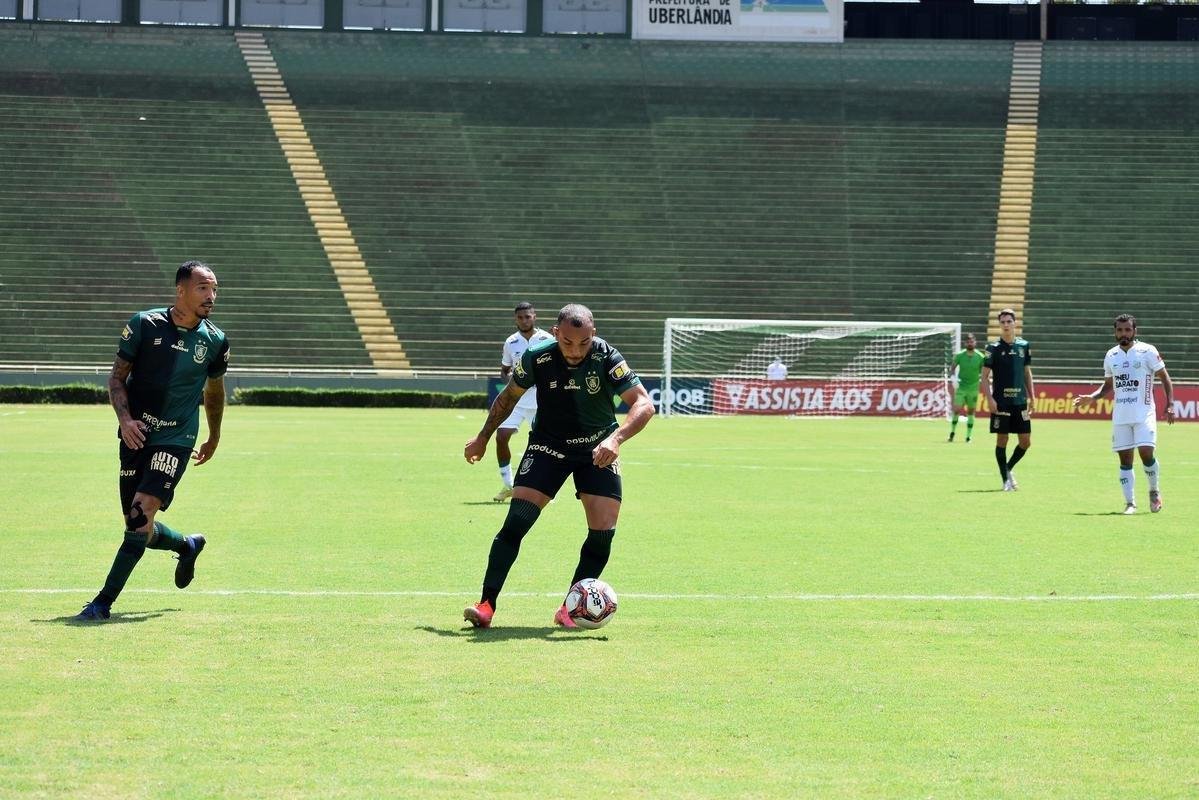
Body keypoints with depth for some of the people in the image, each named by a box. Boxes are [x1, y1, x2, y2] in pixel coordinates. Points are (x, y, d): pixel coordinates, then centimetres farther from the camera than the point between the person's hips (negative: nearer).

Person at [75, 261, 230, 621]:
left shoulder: (215, 341, 1)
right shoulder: (144, 324, -4)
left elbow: (214, 391, 19)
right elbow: (116, 377, 2)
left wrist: (214, 438, 29)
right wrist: (124, 419, -14)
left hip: (176, 440, -1)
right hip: (136, 437, 1)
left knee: (141, 516, -18)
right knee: (136, 525, 5)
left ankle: (104, 601, -12)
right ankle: (187, 545, 38)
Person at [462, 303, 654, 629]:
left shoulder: (607, 358, -22)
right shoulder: (536, 358, -17)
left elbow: (644, 403, -28)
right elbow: (509, 395, 3)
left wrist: (616, 438, -45)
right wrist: (483, 438, 11)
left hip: (598, 450, 0)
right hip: (548, 444, 0)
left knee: (603, 532, -10)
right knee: (517, 520, -15)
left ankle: (571, 609, 6)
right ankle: (486, 606, -12)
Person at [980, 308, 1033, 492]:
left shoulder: (1024, 345, 8)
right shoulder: (994, 347, -3)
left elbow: (1027, 373, 16)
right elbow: (984, 376, -3)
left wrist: (1032, 398, 11)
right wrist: (989, 399, -12)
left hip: (1020, 401, 4)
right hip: (1001, 402, -4)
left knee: (1026, 441, 1)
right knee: (1002, 440, -1)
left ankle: (1008, 469, 24)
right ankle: (1006, 480, 9)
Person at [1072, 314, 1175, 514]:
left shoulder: (1147, 351, -4)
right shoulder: (1111, 356, 10)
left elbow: (1164, 378, -1)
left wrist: (1170, 404, -10)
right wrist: (1091, 398, 5)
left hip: (1144, 413, -4)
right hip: (1120, 415, 4)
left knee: (1146, 453, -15)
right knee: (1125, 459, 1)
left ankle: (1154, 491, 11)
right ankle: (1130, 502, 7)